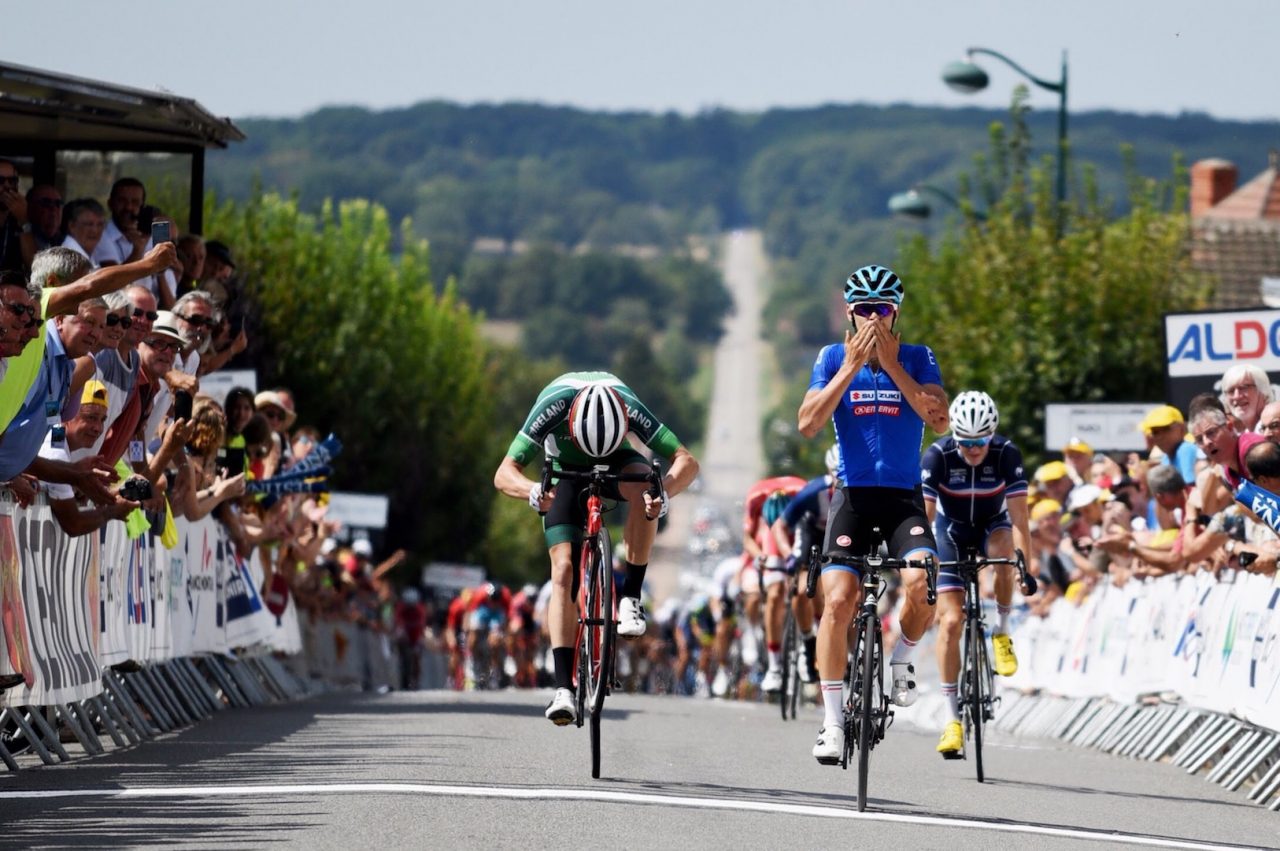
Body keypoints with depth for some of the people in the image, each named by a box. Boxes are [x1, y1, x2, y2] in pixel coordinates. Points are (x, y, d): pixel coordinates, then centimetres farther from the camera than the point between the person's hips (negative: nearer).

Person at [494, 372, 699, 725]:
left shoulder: (630, 408, -34)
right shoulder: (553, 406, -36)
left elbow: (686, 461, -32)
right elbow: (504, 474, -36)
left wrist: (663, 492, -52)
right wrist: (532, 492, -57)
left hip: (617, 462, 0)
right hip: (566, 470, 0)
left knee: (642, 491, -36)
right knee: (563, 570, -17)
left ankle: (630, 597, -23)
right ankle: (564, 689, -21)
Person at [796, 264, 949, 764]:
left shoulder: (917, 359, 2)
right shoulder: (834, 358, 3)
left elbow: (939, 420, -13)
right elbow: (808, 424, -9)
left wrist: (892, 366, -16)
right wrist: (852, 368, -14)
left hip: (904, 495, 0)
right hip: (853, 493, 0)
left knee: (922, 582, -26)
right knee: (839, 599, -14)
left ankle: (902, 659, 6)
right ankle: (832, 722, -7)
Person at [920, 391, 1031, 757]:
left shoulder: (1007, 454, -25)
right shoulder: (938, 455, -26)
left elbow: (1019, 517, -28)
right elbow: (923, 515, -27)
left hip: (992, 526, 0)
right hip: (952, 531, 0)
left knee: (1003, 549, -37)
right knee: (950, 621, -12)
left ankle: (1002, 632, -12)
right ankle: (953, 718, -6)